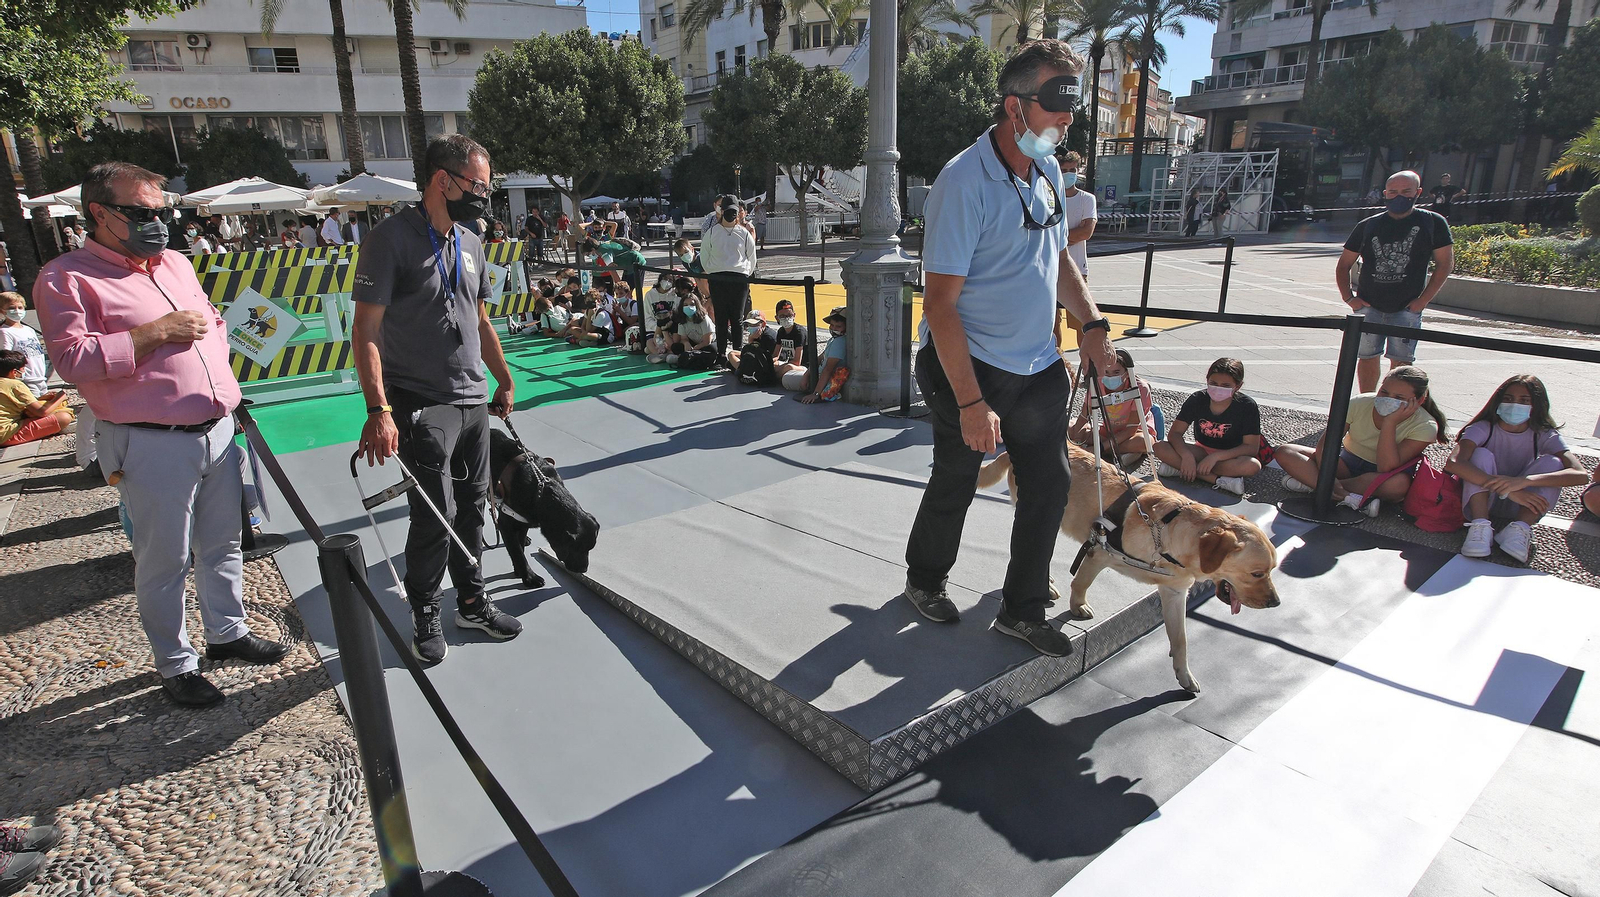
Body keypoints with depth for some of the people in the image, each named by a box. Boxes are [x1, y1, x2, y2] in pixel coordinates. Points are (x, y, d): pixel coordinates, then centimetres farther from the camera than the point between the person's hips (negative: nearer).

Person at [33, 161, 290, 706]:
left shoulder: (175, 263, 15)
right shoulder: (67, 279, -7)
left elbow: (212, 323, 26)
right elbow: (73, 360, -17)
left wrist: (225, 389, 12)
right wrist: (156, 333, -18)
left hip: (219, 430, 7)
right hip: (153, 445, -6)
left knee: (223, 544, 17)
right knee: (165, 561, 5)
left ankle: (227, 632, 35)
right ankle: (175, 665, 21)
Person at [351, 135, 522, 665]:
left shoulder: (471, 244, 11)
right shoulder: (391, 239, -11)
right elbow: (365, 330, -15)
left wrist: (504, 379, 24)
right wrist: (378, 409, -22)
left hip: (473, 402, 7)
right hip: (422, 406, -7)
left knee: (472, 507, 13)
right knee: (436, 514, -4)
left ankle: (472, 603, 28)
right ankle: (425, 616, 17)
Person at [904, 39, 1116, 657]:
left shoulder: (1048, 171, 7)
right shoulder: (965, 182, -18)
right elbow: (941, 302, -22)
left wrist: (1092, 322, 6)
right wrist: (971, 402, -25)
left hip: (1038, 368, 7)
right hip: (969, 368, -7)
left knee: (1050, 485, 8)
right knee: (955, 485, 9)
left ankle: (1021, 611, 25)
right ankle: (924, 581, 37)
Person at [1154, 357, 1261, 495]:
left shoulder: (1247, 406, -16)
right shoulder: (1197, 399, -10)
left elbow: (1251, 447, -20)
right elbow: (1174, 433, -13)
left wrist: (1215, 457, -32)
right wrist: (1186, 455, -33)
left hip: (1231, 456, -2)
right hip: (1203, 451, 3)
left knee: (1253, 466, -38)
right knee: (1160, 448, -25)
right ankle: (1220, 480, -29)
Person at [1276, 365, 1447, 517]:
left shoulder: (1425, 427, -20)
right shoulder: (1359, 404, -15)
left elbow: (1385, 468, -30)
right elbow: (1326, 443, -16)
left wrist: (1390, 422, -35)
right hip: (1346, 463, 3)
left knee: (1399, 483, -42)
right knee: (1284, 452, -22)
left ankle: (1309, 481, -31)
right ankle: (1352, 499, -33)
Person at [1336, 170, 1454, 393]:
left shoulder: (1433, 223, 3)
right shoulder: (1368, 225, 7)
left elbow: (1446, 263, 4)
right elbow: (1344, 264, 12)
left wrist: (1423, 300, -5)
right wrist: (1348, 297, 1)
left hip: (1407, 308, -1)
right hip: (1368, 306, 2)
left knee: (1400, 362, -4)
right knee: (1367, 358, 4)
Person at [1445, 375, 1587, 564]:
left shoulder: (1544, 435, -10)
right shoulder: (1483, 429, -16)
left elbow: (1581, 474, -26)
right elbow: (1453, 462, -36)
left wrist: (1523, 481, -42)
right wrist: (1508, 490, -42)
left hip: (1518, 506, 2)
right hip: (1481, 500, -2)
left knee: (1552, 463, -19)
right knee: (1481, 454, -25)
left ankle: (1519, 529, -28)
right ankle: (1480, 527, -35)